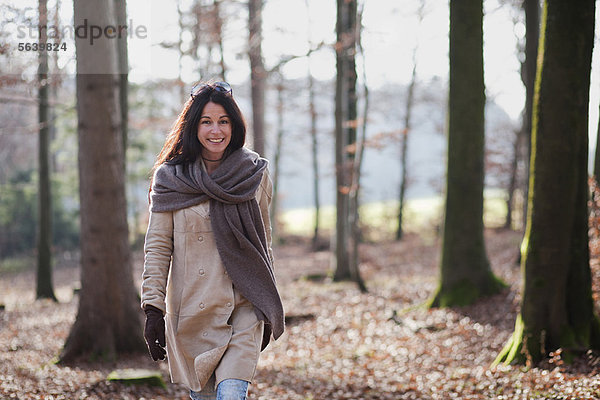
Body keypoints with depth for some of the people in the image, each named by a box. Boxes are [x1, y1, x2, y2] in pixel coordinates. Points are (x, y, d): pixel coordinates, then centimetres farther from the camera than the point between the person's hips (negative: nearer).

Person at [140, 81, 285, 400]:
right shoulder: (170, 179, 0)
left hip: (244, 308, 0)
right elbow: (157, 248, 1)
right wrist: (153, 308, -6)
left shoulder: (255, 175, 5)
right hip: (190, 310, 0)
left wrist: (268, 310, 15)